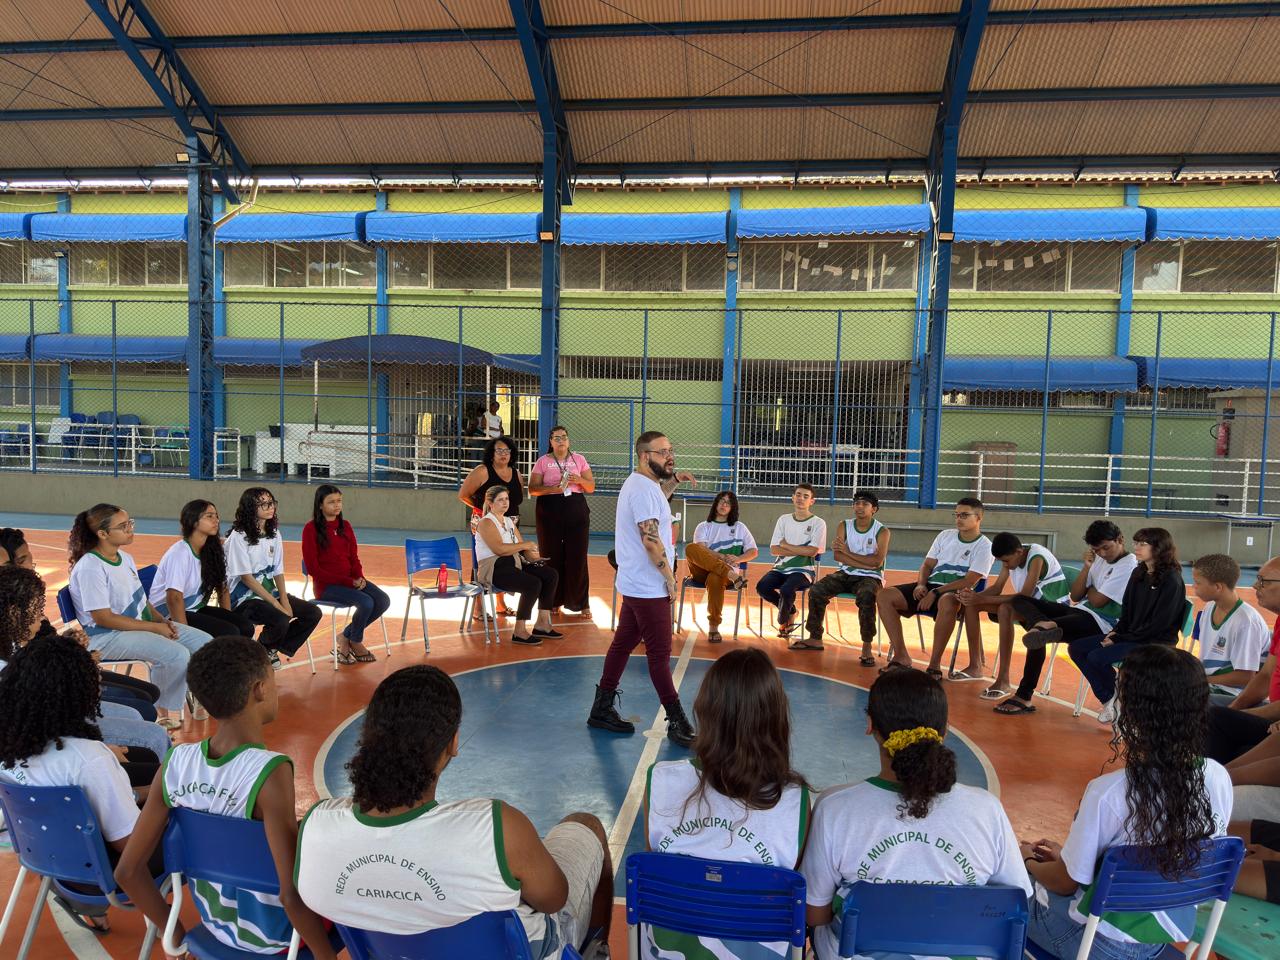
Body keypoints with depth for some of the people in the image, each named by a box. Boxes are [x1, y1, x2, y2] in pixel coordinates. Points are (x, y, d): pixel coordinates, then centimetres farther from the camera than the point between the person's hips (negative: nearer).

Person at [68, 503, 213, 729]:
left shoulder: (124, 558, 10)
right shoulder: (90, 568, -17)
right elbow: (103, 618, -20)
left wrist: (161, 620, -2)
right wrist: (154, 627, -20)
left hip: (141, 623, 9)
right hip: (106, 636, -9)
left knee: (204, 642, -3)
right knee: (177, 654, -28)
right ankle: (166, 713, -6)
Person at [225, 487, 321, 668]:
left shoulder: (274, 533, 6)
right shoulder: (238, 537, -14)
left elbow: (278, 572, 6)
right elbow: (246, 578, -16)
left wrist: (285, 600, -9)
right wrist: (276, 604, -19)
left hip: (270, 592, 7)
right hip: (244, 598, -7)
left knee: (313, 613, -8)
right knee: (281, 620, -31)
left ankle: (273, 648, 11)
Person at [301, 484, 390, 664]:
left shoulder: (345, 526, 10)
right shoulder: (311, 529, -8)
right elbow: (314, 569, -12)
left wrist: (359, 578, -10)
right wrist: (348, 582, -17)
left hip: (351, 580, 6)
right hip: (325, 586, -6)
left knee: (383, 600, -15)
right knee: (366, 602, -27)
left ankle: (346, 636, 4)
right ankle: (355, 642, 3)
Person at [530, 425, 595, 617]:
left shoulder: (579, 459, 9)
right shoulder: (543, 461, 5)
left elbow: (591, 487, 9)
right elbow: (533, 489, -1)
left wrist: (580, 480, -11)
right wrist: (553, 488, -16)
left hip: (576, 510, 1)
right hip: (549, 510, -1)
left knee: (577, 556, 0)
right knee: (551, 556, 2)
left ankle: (580, 603, 10)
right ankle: (553, 602, 15)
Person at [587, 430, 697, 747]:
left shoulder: (642, 484, 14)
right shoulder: (643, 489, -18)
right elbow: (651, 540, -24)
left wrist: (674, 481, 21)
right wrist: (670, 577, -15)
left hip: (636, 585, 11)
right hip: (649, 587, -11)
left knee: (623, 643, 15)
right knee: (660, 654, -3)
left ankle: (602, 709, 25)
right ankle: (678, 722, 6)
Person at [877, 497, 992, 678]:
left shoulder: (983, 545, -1)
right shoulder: (945, 536, 16)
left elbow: (969, 582, -12)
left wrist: (935, 593, -18)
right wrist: (921, 585, -5)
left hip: (957, 593, -6)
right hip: (930, 587, 6)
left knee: (947, 602, -43)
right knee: (884, 595, -14)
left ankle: (934, 664, -32)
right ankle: (901, 656, -14)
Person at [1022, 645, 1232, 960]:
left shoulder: (1108, 792, -30)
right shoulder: (1218, 778, -13)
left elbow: (1067, 883, -16)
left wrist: (1029, 860, 6)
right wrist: (1068, 854, 10)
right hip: (1173, 931, 5)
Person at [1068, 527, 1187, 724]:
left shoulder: (1172, 580, -15)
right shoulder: (1138, 573, 10)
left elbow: (1159, 623, -18)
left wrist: (1121, 639, -16)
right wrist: (1116, 631, 0)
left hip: (1154, 643, -9)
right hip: (1129, 635, 9)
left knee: (1097, 657, -27)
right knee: (1076, 648, -5)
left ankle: (1118, 698, 2)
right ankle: (1107, 699, 2)